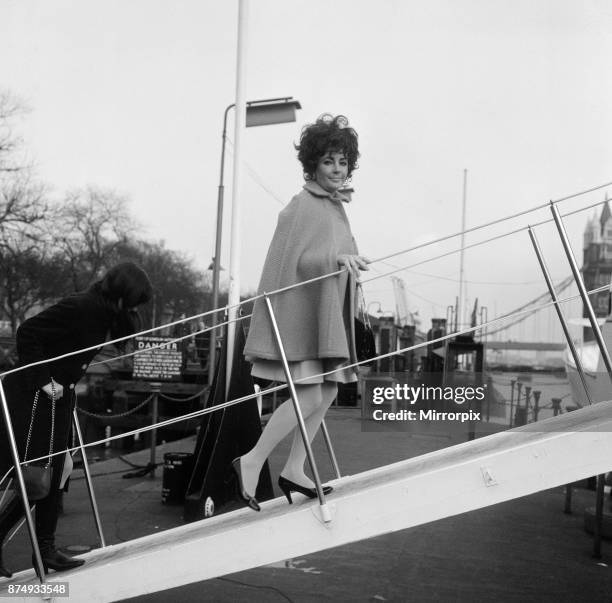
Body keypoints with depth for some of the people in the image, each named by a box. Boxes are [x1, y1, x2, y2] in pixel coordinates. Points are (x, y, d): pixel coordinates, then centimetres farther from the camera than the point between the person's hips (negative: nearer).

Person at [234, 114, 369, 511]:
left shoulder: (336, 207, 14)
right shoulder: (302, 207, -13)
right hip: (301, 311, -10)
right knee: (309, 396, -13)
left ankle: (294, 470, 18)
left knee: (327, 393, 9)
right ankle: (251, 462, -1)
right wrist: (336, 259, -34)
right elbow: (295, 262, -21)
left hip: (328, 314, 10)